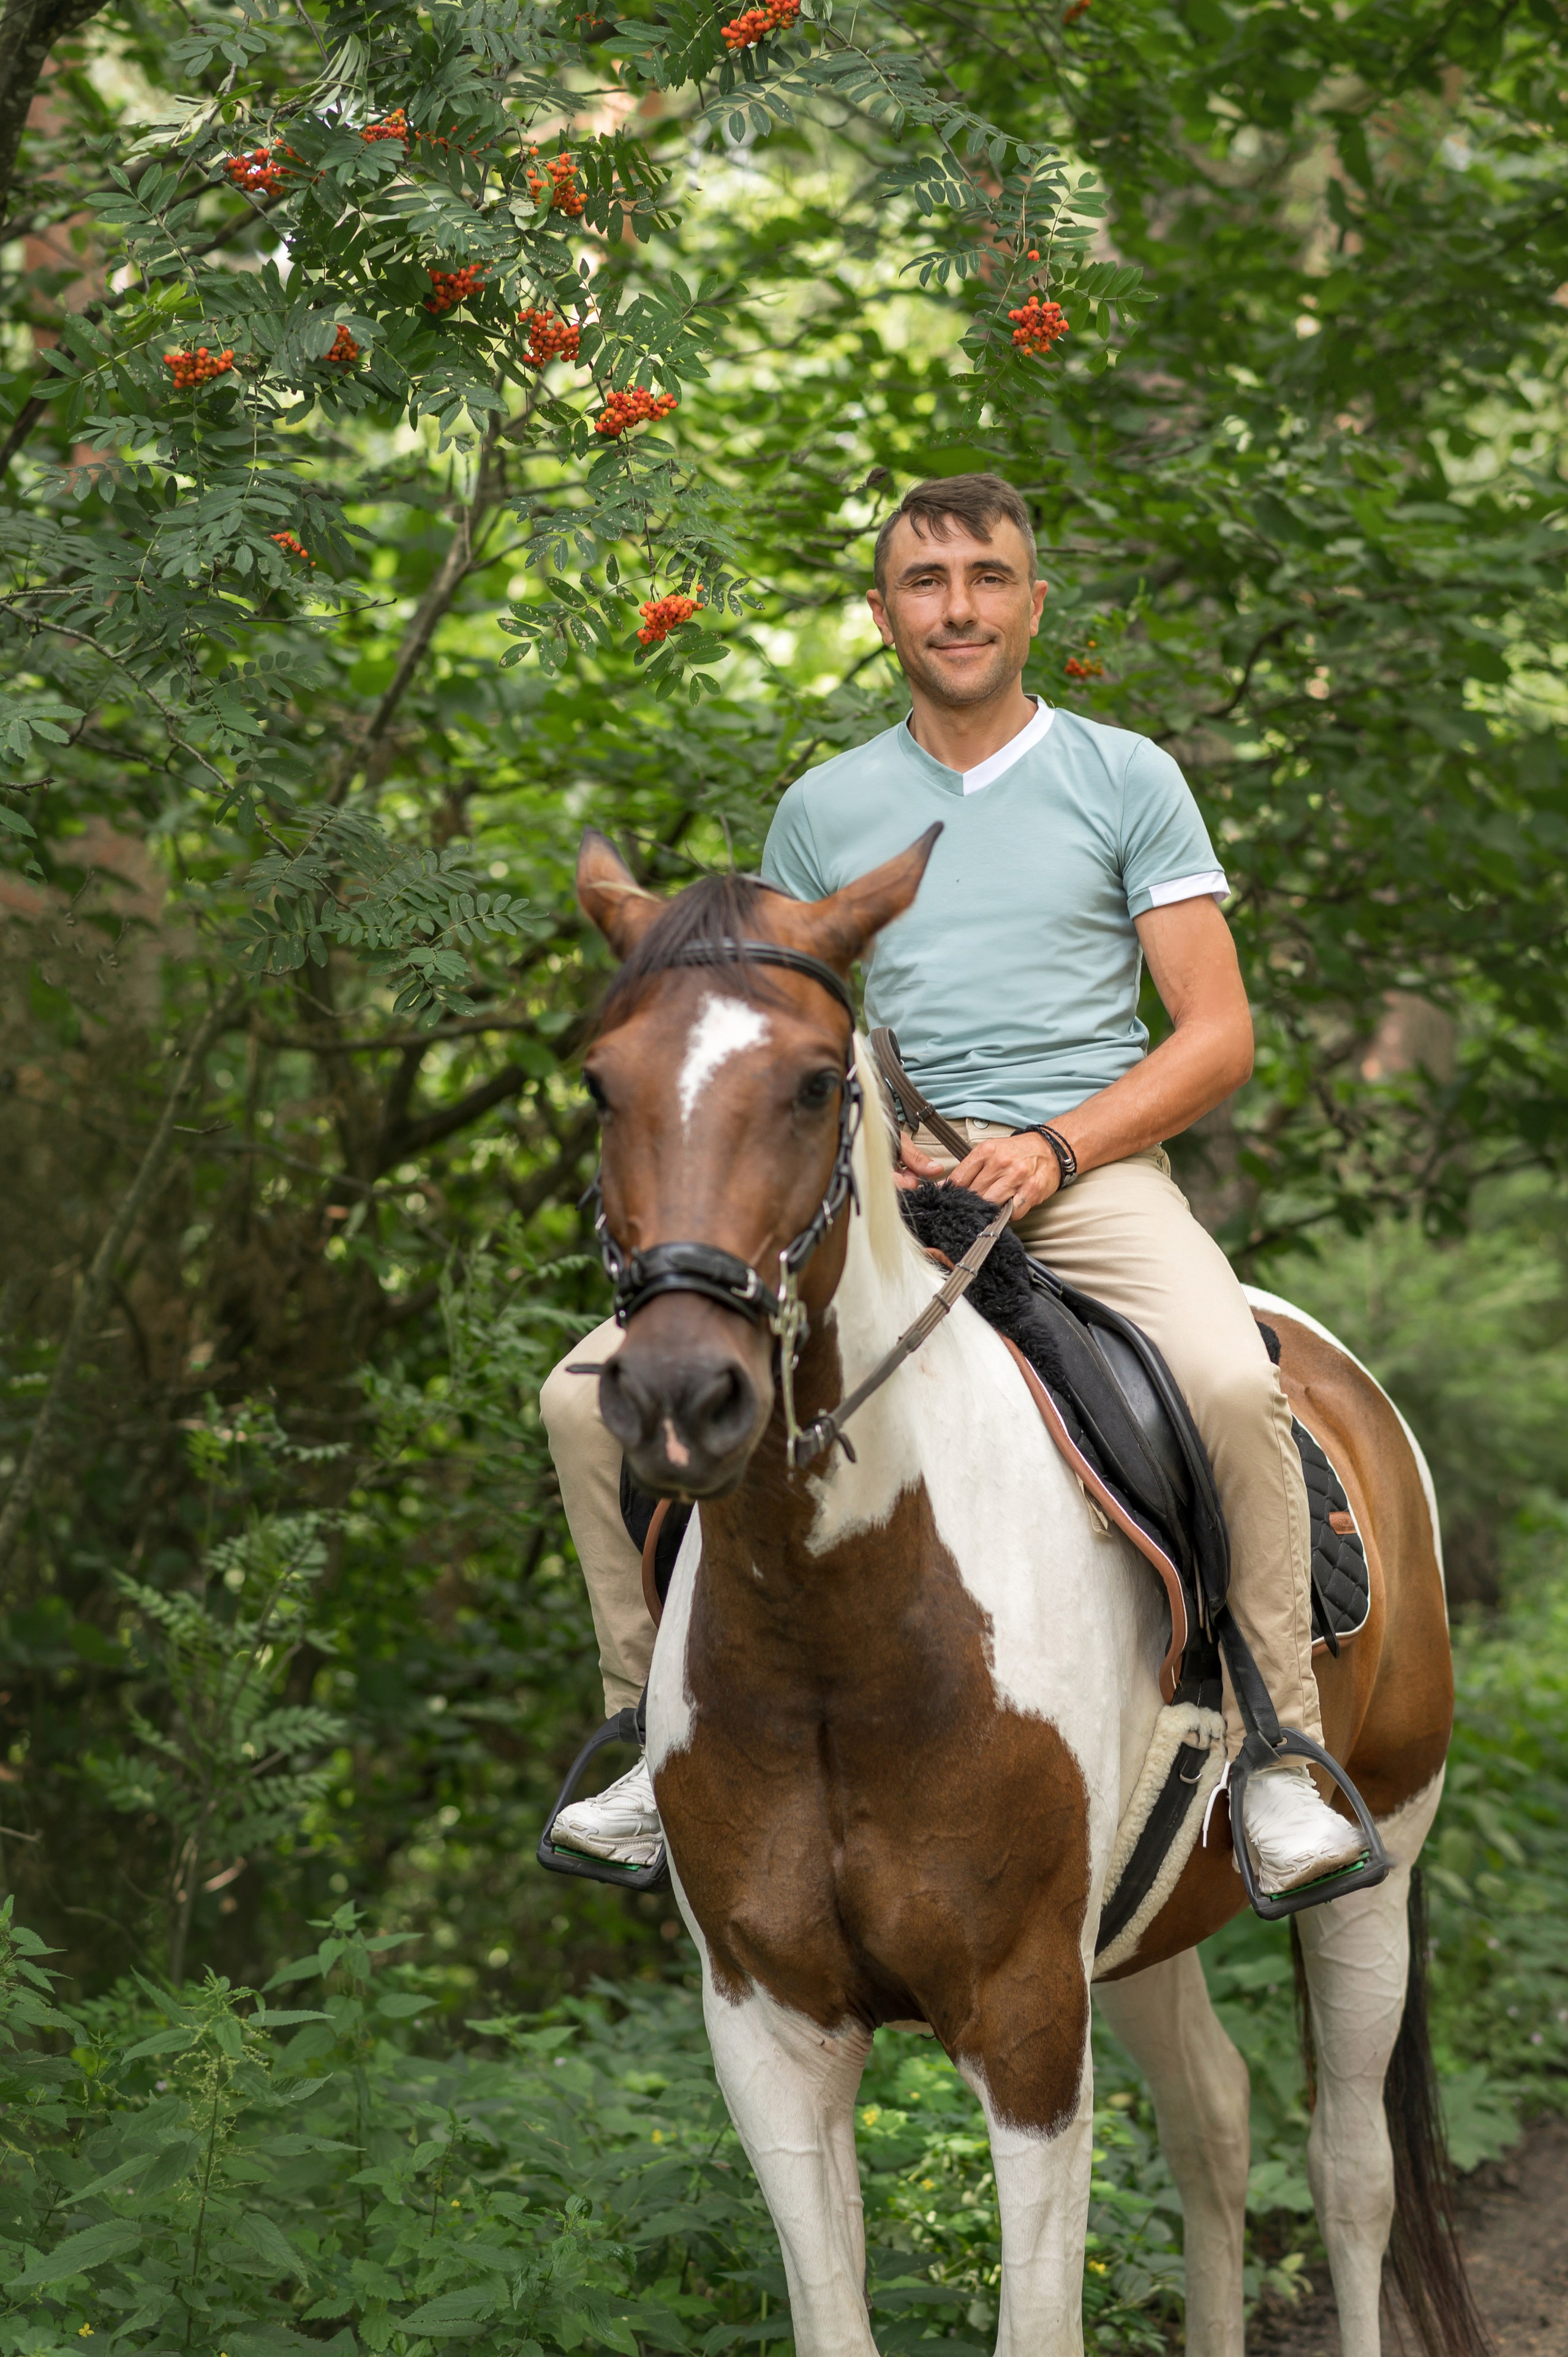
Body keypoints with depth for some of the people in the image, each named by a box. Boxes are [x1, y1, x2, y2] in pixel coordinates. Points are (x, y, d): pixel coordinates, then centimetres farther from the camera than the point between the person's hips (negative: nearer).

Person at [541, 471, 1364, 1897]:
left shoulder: (1126, 779, 8)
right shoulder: (824, 811, 16)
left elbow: (1217, 1033, 3)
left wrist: (1055, 1149, -13)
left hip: (1091, 1169, -3)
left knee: (1232, 1385, -35)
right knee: (598, 1393, -14)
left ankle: (1278, 1751, -23)